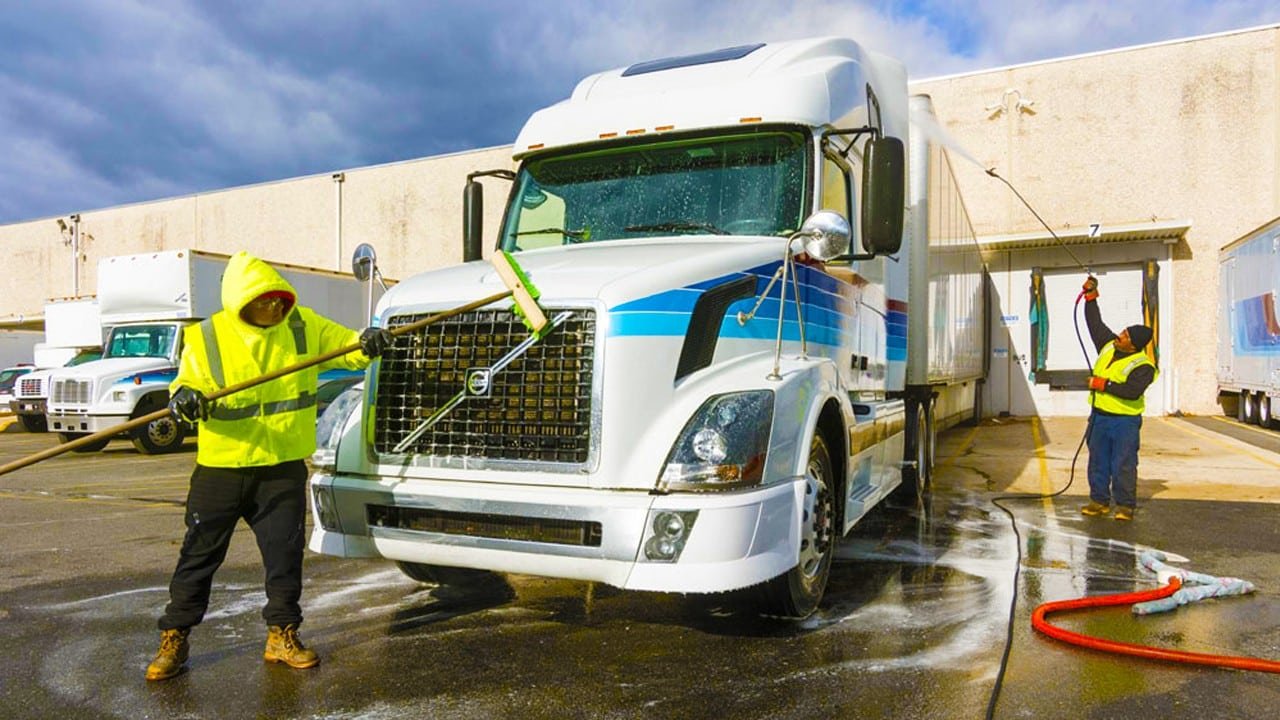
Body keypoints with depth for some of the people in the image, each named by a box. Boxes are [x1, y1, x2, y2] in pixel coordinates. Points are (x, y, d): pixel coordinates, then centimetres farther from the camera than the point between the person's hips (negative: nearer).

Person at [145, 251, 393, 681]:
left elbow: (345, 346, 3)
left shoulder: (303, 326, -1)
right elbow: (187, 383, -1)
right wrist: (184, 397, -25)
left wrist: (367, 343, -20)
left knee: (285, 553, 6)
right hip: (221, 467, -1)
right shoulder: (206, 338, -6)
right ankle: (174, 639, 24)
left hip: (284, 466, 1)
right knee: (199, 553, 7)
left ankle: (282, 636, 22)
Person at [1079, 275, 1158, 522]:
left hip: (1125, 420, -7)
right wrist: (1091, 297, 12)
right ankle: (1099, 501, 20)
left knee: (1123, 464, -3)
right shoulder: (1108, 345, 5)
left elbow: (1133, 391, -28)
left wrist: (1104, 384, -25)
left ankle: (1125, 505, 7)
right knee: (1098, 462, 11)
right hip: (1100, 416, 7)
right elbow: (1095, 323, 16)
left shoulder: (1143, 366, -15)